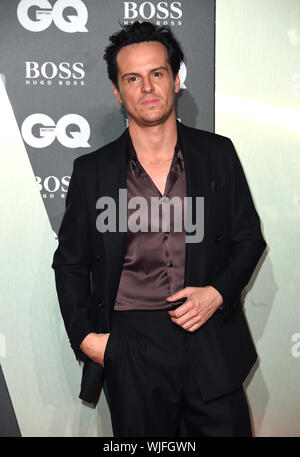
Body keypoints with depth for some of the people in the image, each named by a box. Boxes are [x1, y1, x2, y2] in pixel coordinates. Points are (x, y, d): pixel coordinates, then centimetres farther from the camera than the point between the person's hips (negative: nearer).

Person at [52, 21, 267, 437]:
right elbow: (69, 263, 8)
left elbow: (250, 238, 9)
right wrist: (84, 336, -2)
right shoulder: (92, 171, 1)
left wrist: (218, 292, -8)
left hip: (212, 344, 1)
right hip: (130, 350, 0)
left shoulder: (218, 154, 3)